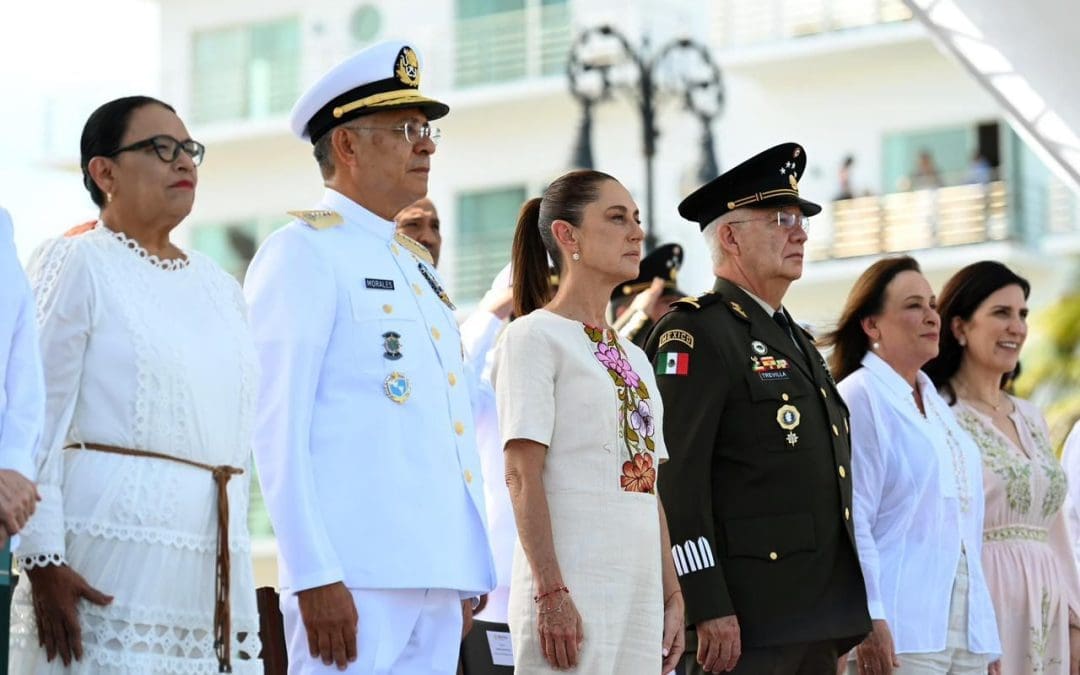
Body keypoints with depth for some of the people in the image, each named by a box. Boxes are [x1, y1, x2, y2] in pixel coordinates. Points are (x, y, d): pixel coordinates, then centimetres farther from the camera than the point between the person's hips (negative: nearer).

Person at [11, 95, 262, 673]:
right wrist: (43, 561, -15)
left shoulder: (221, 289, 20)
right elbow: (36, 423, -6)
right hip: (114, 551, -6)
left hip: (214, 561, 6)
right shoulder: (75, 265, 1)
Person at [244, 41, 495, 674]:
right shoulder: (303, 253, -3)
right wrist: (314, 576, -18)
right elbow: (277, 427, -11)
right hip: (356, 579, -8)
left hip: (438, 574, 8)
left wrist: (466, 576, 16)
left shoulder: (419, 265, 23)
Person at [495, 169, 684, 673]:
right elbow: (522, 476, -10)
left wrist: (671, 595, 13)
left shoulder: (632, 358, 20)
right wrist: (551, 593, -18)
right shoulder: (535, 336, -3)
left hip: (640, 592, 7)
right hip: (572, 588, -7)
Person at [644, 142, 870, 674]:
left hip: (817, 616, 9)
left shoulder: (796, 342, 22)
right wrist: (708, 609, -22)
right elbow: (675, 476, -16)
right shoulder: (696, 333, -7)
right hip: (742, 619, -9)